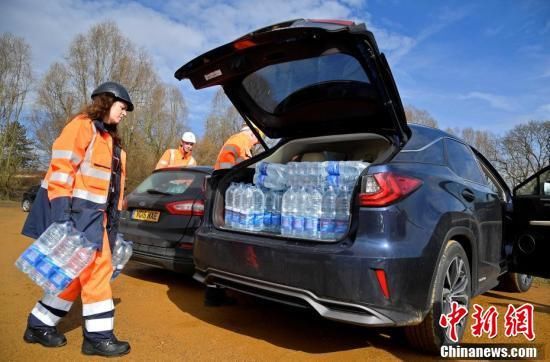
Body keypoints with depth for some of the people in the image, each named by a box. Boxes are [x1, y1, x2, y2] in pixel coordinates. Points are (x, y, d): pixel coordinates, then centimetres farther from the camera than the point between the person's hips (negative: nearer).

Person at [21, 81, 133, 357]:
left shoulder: (109, 139, 21)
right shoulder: (82, 125, -7)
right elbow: (61, 166, -17)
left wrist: (113, 220, 19)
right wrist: (62, 211, -24)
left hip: (94, 212, 9)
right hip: (75, 210, -9)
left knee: (78, 272, 12)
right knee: (96, 269, -7)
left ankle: (39, 325, 27)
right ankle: (98, 336, 3)